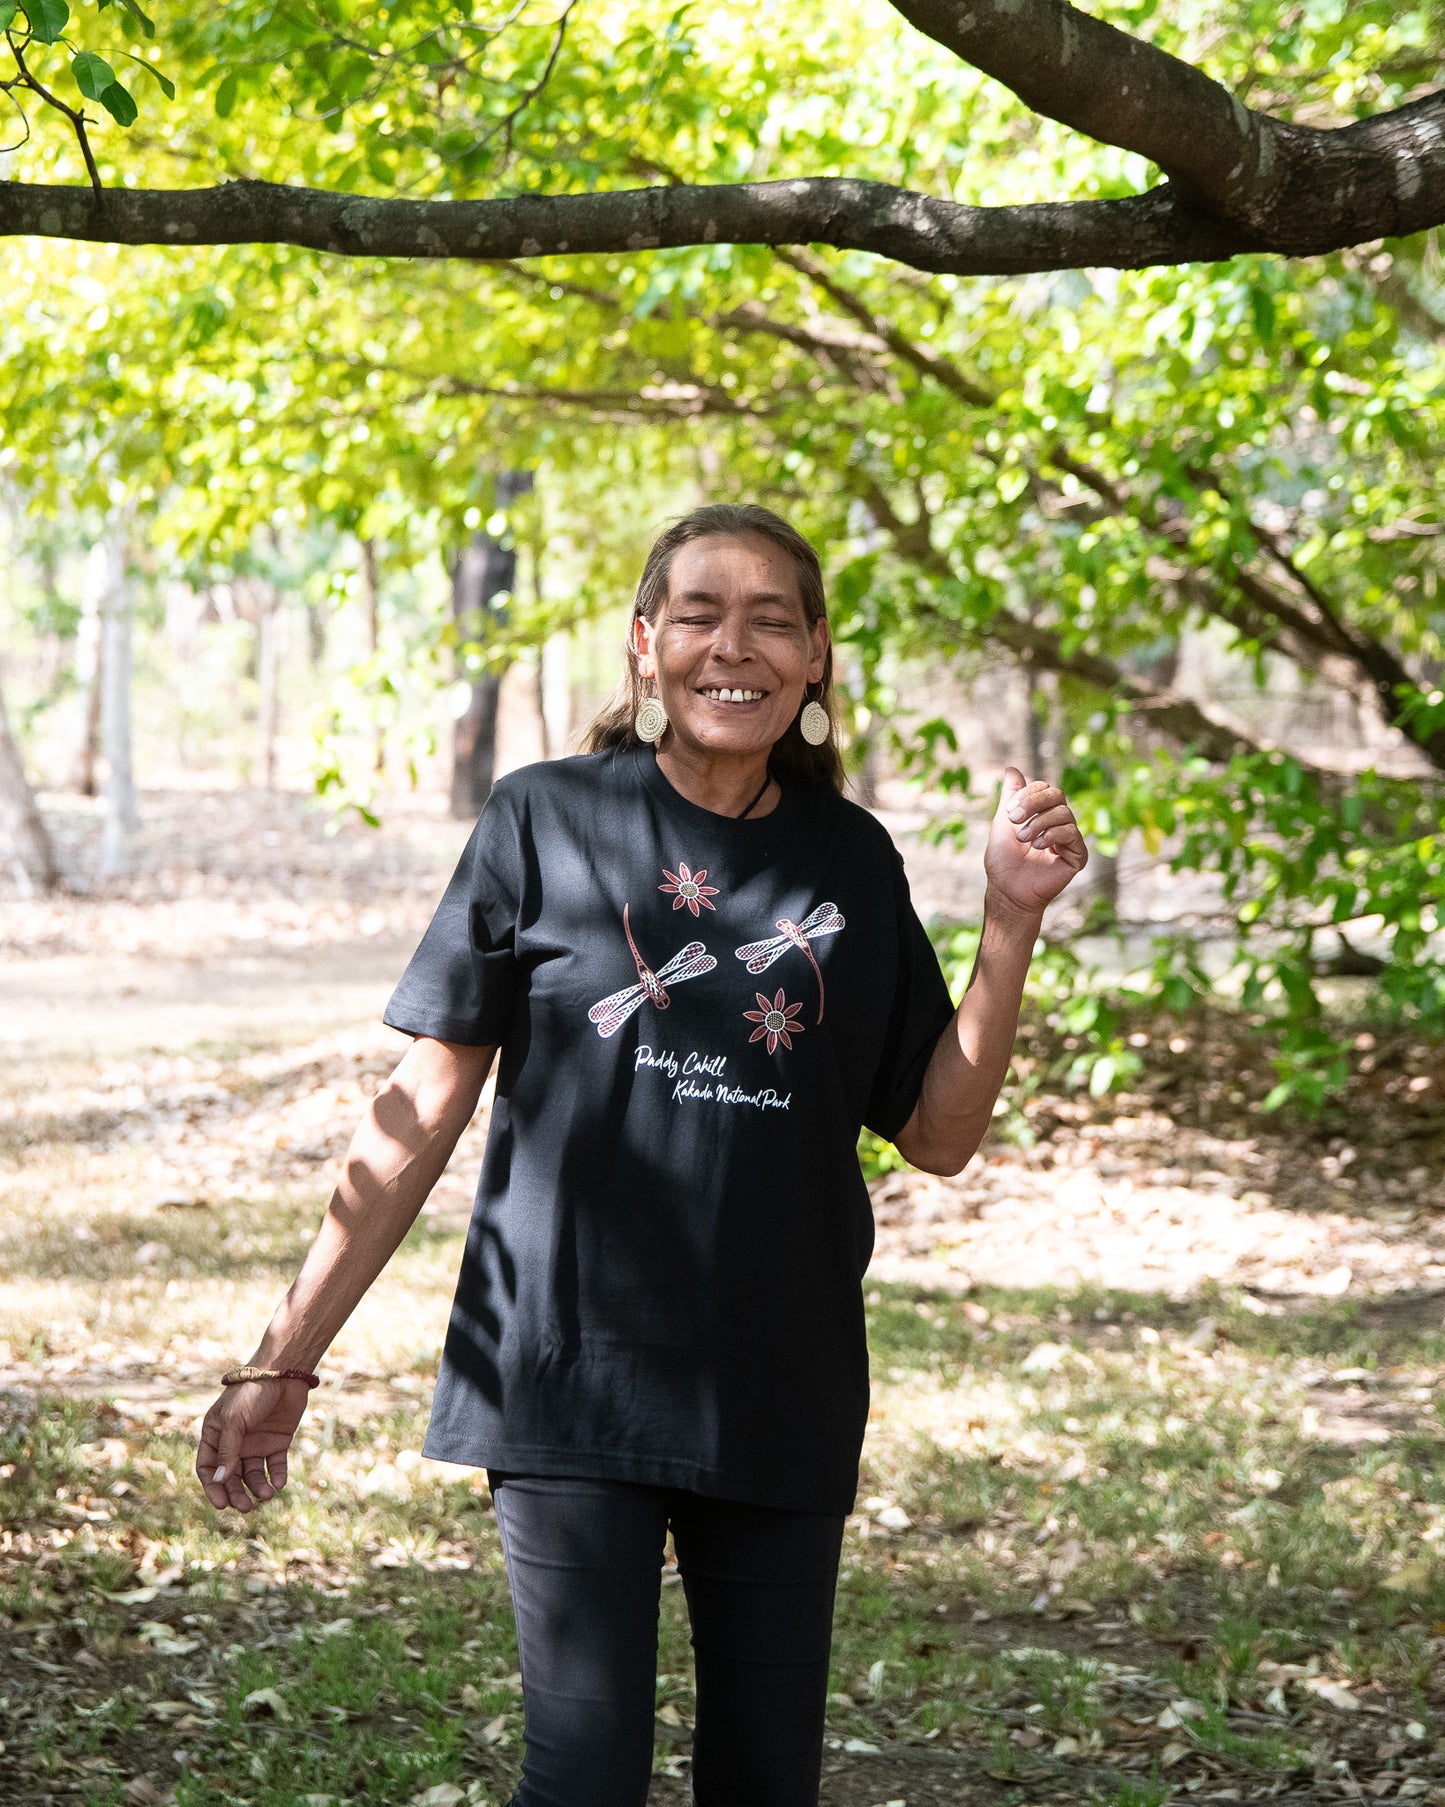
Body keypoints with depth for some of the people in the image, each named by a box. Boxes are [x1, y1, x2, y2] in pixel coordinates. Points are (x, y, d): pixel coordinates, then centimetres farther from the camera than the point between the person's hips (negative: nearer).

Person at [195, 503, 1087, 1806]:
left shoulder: (851, 860, 8)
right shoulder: (549, 820, -1)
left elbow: (940, 1135, 8)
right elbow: (424, 1111, 0)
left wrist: (1014, 918, -3)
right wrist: (283, 1362, -2)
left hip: (783, 1395, 3)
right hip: (573, 1382, -3)